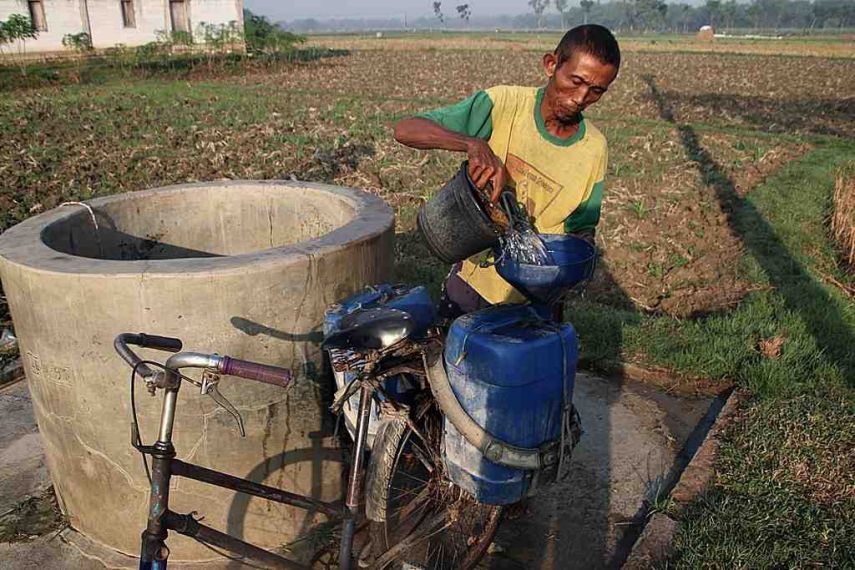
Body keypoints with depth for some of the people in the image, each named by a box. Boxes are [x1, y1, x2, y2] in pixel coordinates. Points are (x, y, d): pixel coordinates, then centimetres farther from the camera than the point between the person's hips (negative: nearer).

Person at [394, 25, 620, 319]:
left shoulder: (594, 150, -8)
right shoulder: (503, 104, -16)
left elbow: (582, 229, 3)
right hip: (472, 280, -1)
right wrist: (474, 144, -39)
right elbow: (405, 129, -22)